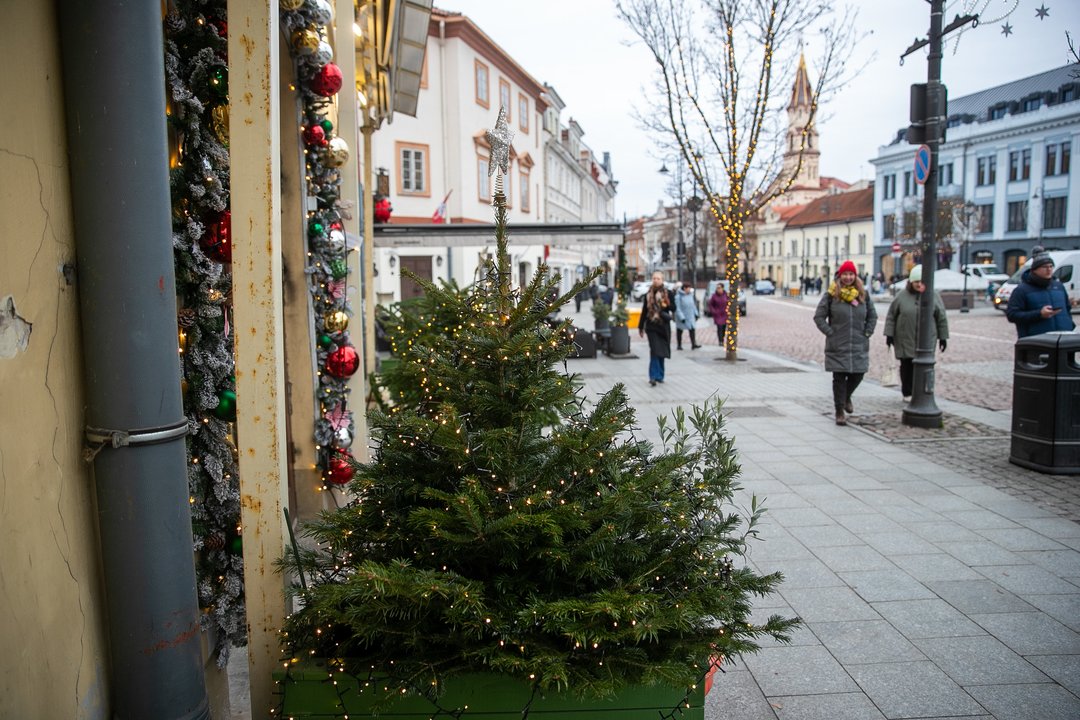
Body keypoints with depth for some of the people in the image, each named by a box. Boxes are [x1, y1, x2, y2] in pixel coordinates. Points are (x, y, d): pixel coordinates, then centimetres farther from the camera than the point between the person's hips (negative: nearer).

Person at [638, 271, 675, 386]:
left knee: (661, 352, 8)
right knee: (655, 351, -12)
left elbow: (673, 308, 3)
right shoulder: (648, 294, 6)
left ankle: (658, 375, 21)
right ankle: (654, 376, -15)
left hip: (664, 326, 1)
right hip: (651, 326, -1)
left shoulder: (668, 293, 2)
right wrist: (641, 327, 11)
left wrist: (667, 305, -21)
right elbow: (644, 311, 11)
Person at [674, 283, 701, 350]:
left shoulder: (690, 295, 5)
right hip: (681, 316, -6)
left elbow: (693, 304, 15)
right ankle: (679, 345, 17)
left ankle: (693, 344, -5)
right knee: (679, 331, 7)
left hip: (691, 316, 6)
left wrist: (696, 313, 12)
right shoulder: (678, 296, -17)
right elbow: (677, 308, -19)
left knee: (692, 329, -5)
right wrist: (681, 317, -22)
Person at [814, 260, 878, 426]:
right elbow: (819, 316, -1)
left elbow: (873, 316, 16)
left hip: (859, 345, 3)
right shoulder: (831, 294, -3)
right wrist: (830, 332, -8)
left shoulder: (863, 294, 7)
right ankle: (839, 411, 8)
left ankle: (846, 397, 38)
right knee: (839, 378, -1)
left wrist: (867, 333, 5)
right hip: (838, 346, -3)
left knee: (858, 374, 7)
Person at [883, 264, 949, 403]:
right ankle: (907, 393, 21)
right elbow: (891, 316, 6)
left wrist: (943, 337, 8)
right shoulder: (902, 295, 2)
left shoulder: (934, 296, 3)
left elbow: (942, 318, 8)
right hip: (905, 340, 1)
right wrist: (889, 334, 1)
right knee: (906, 366, 7)